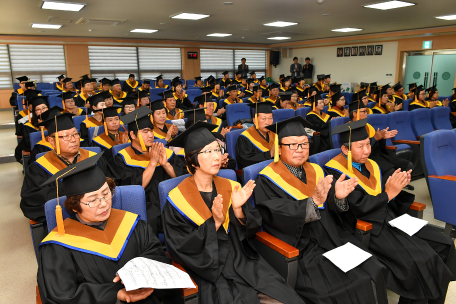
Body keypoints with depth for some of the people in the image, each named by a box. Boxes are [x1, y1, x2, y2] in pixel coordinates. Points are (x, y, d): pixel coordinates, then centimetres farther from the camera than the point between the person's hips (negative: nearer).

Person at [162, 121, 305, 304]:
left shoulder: (230, 187, 3)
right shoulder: (177, 200, -9)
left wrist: (238, 209, -17)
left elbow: (249, 231, 3)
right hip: (209, 270, -3)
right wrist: (214, 223, -21)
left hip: (242, 261, 3)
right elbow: (182, 249, -10)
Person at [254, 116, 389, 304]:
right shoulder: (267, 180, -8)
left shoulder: (316, 171, 11)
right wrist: (313, 201, -32)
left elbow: (330, 208, 5)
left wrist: (338, 197, -17)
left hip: (330, 238, 6)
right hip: (297, 248, -6)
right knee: (335, 287, -21)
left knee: (370, 271, -7)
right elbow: (279, 216, -21)